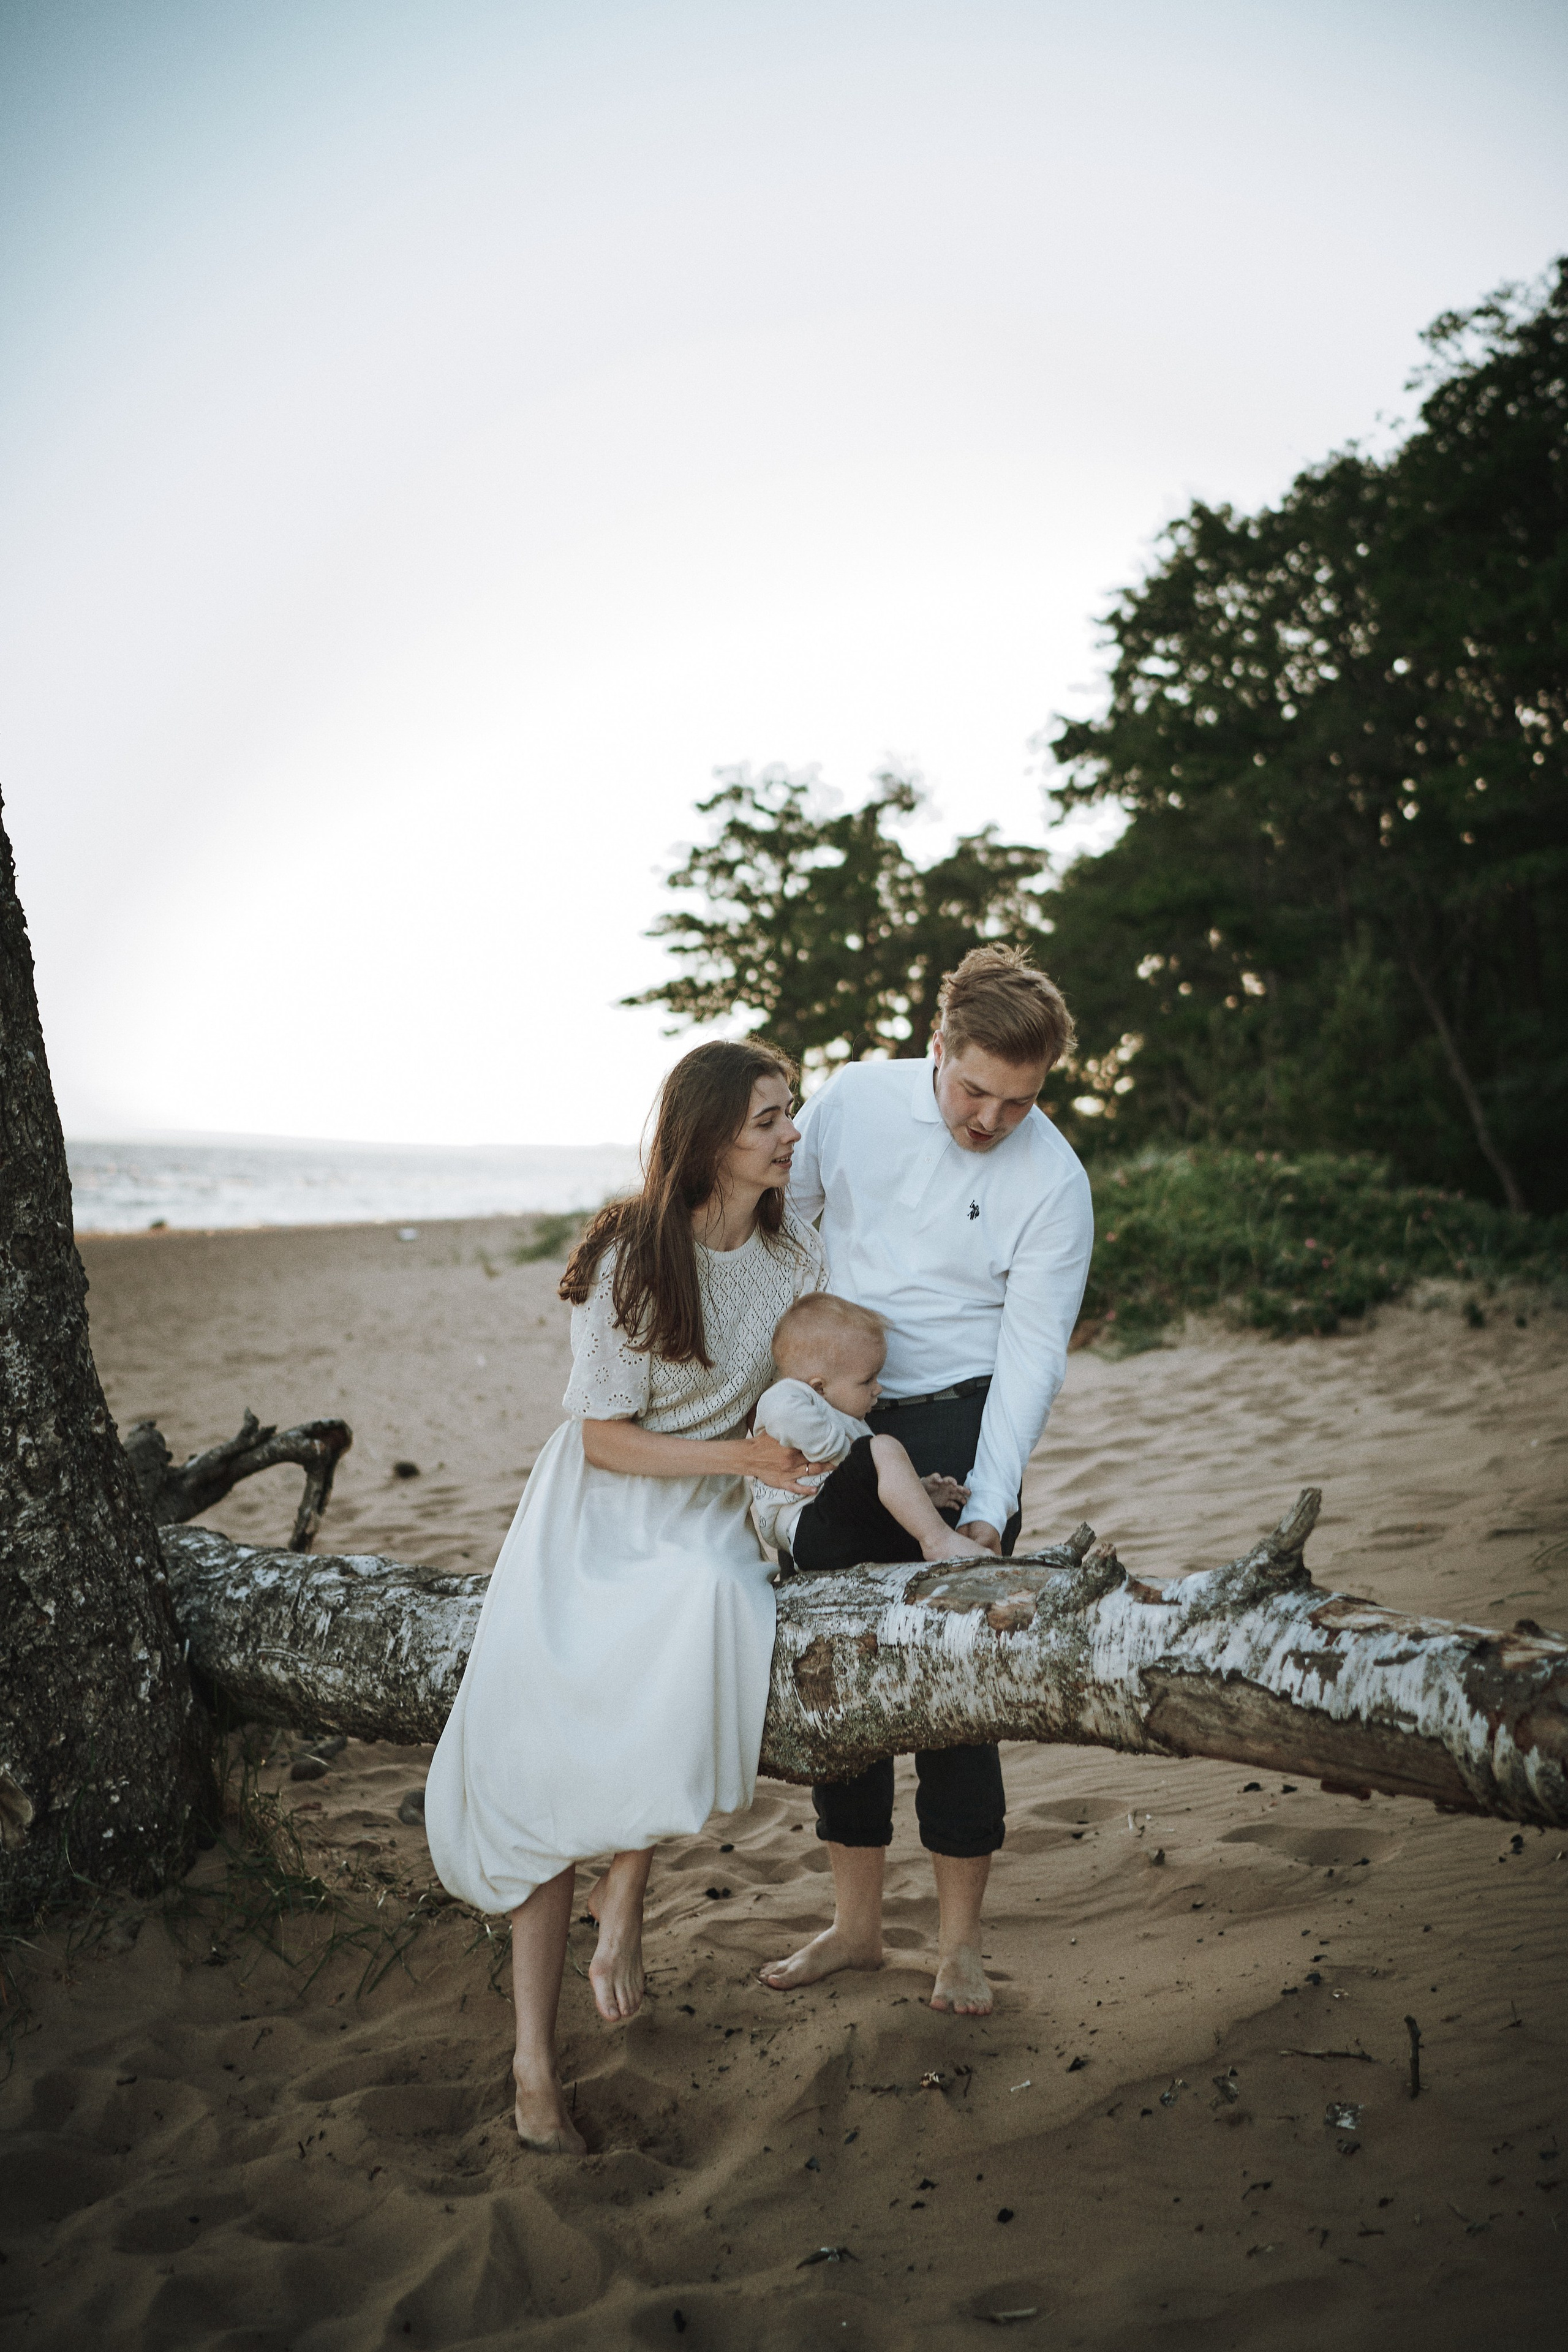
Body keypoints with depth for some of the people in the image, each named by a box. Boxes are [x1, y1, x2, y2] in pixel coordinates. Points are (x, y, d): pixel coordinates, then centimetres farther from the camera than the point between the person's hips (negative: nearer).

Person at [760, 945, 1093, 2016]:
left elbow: (1031, 1356, -14)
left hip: (960, 1416, -3)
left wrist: (987, 1509, -21)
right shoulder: (854, 1099, -6)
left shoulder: (1055, 1183, -14)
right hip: (835, 1411, 4)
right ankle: (857, 1921, 23)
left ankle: (961, 1940, 14)